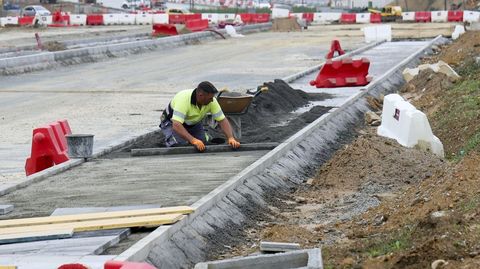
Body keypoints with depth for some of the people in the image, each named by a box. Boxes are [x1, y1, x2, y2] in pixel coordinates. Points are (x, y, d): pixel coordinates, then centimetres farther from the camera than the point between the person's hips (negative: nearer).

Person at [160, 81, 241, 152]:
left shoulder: (212, 101, -23)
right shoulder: (183, 99, -40)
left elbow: (222, 120, -18)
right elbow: (176, 125, -48)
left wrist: (231, 138, -35)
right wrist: (193, 140, -60)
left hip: (193, 123, 5)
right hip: (172, 122, -5)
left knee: (203, 144, -15)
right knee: (179, 144, -29)